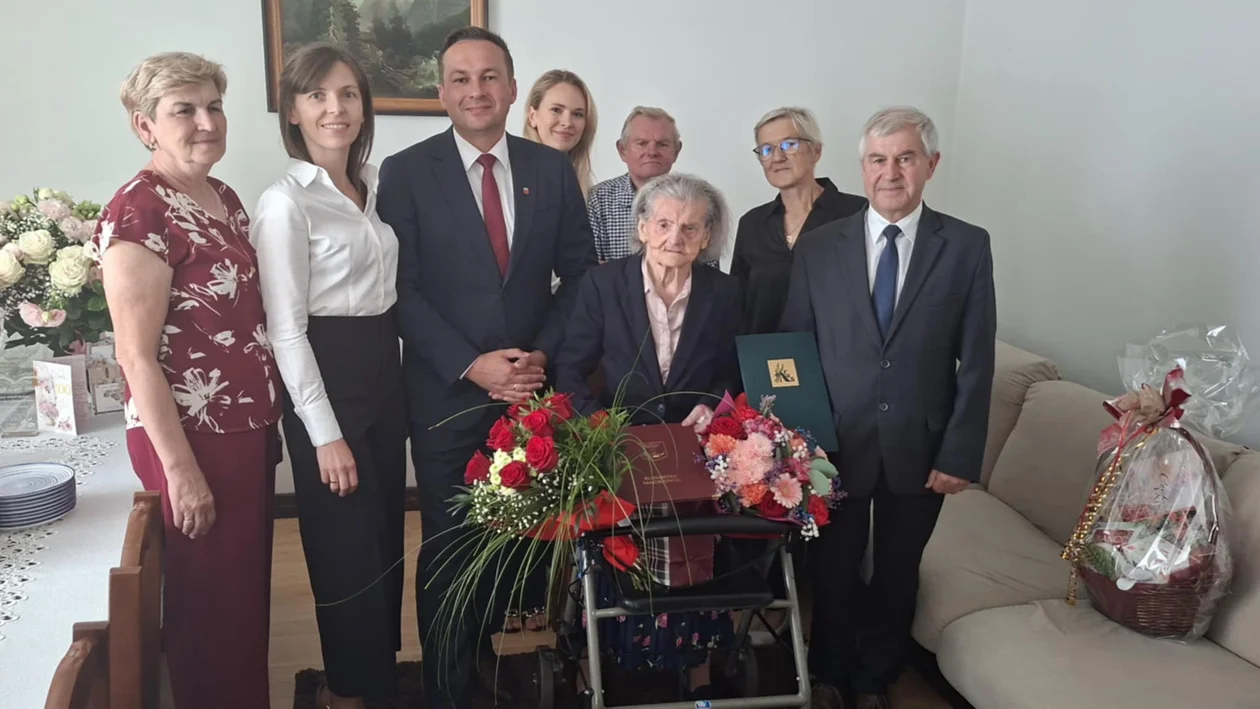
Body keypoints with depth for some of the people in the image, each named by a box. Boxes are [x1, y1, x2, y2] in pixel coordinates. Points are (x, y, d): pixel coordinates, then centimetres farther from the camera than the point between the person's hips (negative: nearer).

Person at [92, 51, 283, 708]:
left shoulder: (224, 198, 8)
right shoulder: (138, 211, -17)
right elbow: (136, 357, -18)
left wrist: (266, 420, 16)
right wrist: (179, 468, -18)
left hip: (246, 427, 8)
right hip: (192, 437, -8)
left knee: (249, 586, 20)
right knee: (210, 602, 8)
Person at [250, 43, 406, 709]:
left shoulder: (372, 185, 8)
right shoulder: (285, 202, -15)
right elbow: (286, 329, -17)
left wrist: (392, 375, 11)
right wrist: (325, 434, -17)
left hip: (385, 368, 8)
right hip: (327, 378, -7)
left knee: (386, 532, 19)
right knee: (348, 541, 6)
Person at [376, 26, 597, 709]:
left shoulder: (552, 169, 5)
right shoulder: (405, 172, -3)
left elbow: (580, 273, 7)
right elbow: (401, 288, -6)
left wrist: (543, 354, -6)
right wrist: (471, 366, -14)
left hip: (533, 389, 2)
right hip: (446, 392, -2)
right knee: (449, 545, 8)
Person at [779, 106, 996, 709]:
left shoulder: (966, 247, -4)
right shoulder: (818, 247, -2)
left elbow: (977, 362, -4)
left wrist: (960, 454, -8)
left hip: (919, 450, 0)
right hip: (836, 445, 0)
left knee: (897, 573, 16)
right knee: (834, 569, 15)